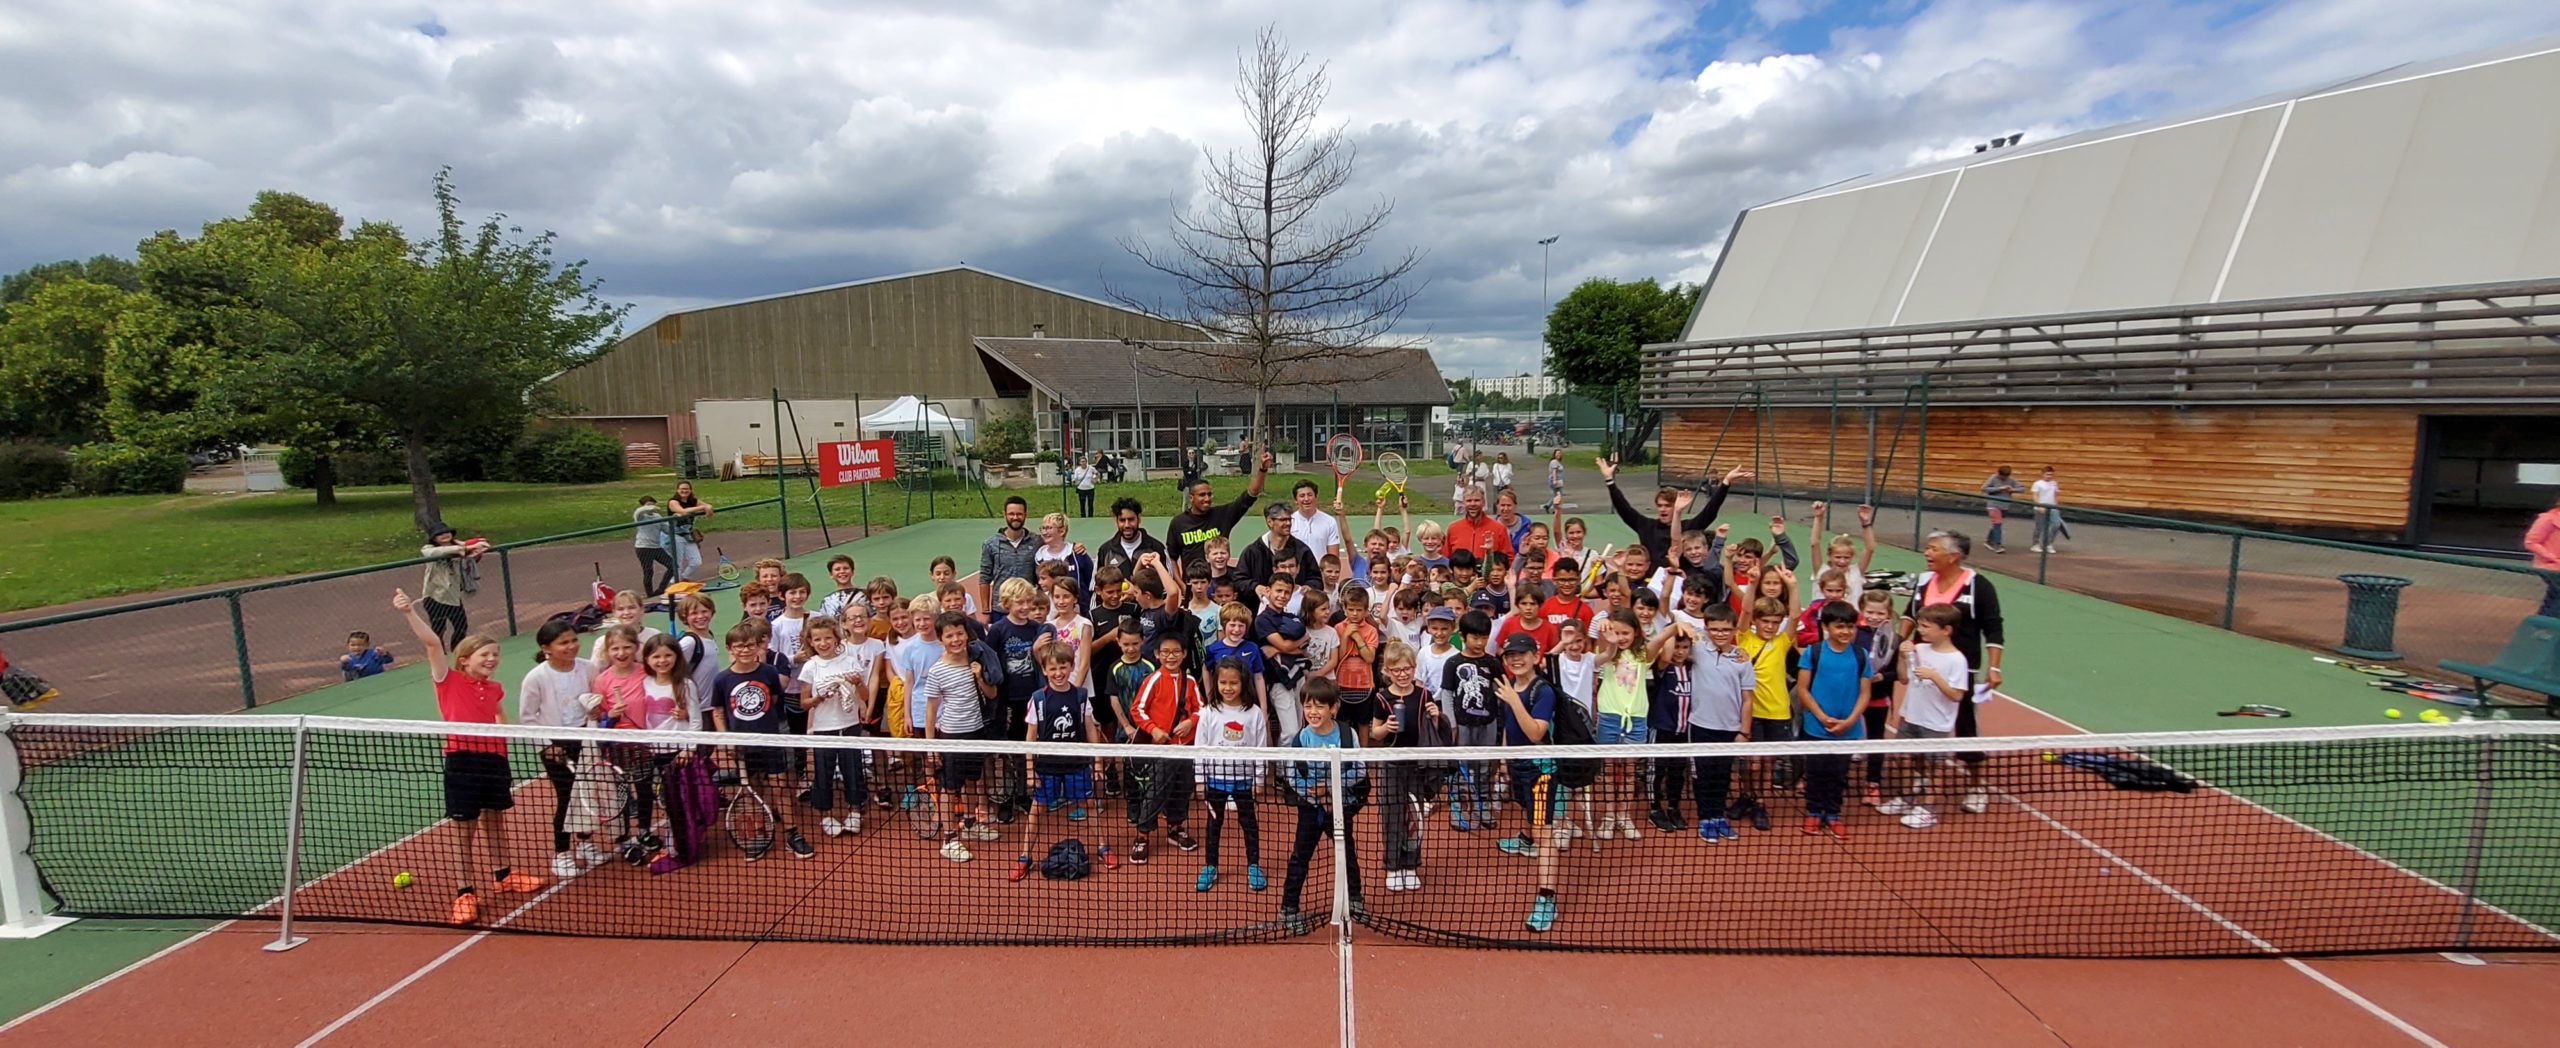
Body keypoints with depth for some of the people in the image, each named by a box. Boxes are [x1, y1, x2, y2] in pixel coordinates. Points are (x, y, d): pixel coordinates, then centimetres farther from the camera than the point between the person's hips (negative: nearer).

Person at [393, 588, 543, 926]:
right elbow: (432, 643, -16)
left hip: (494, 758, 5)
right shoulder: (449, 681, -5)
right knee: (464, 830, 2)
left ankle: (502, 874, 37)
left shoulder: (494, 689, 8)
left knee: (495, 819, 20)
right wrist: (409, 612, -24)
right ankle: (465, 892, 12)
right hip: (462, 761, -5)